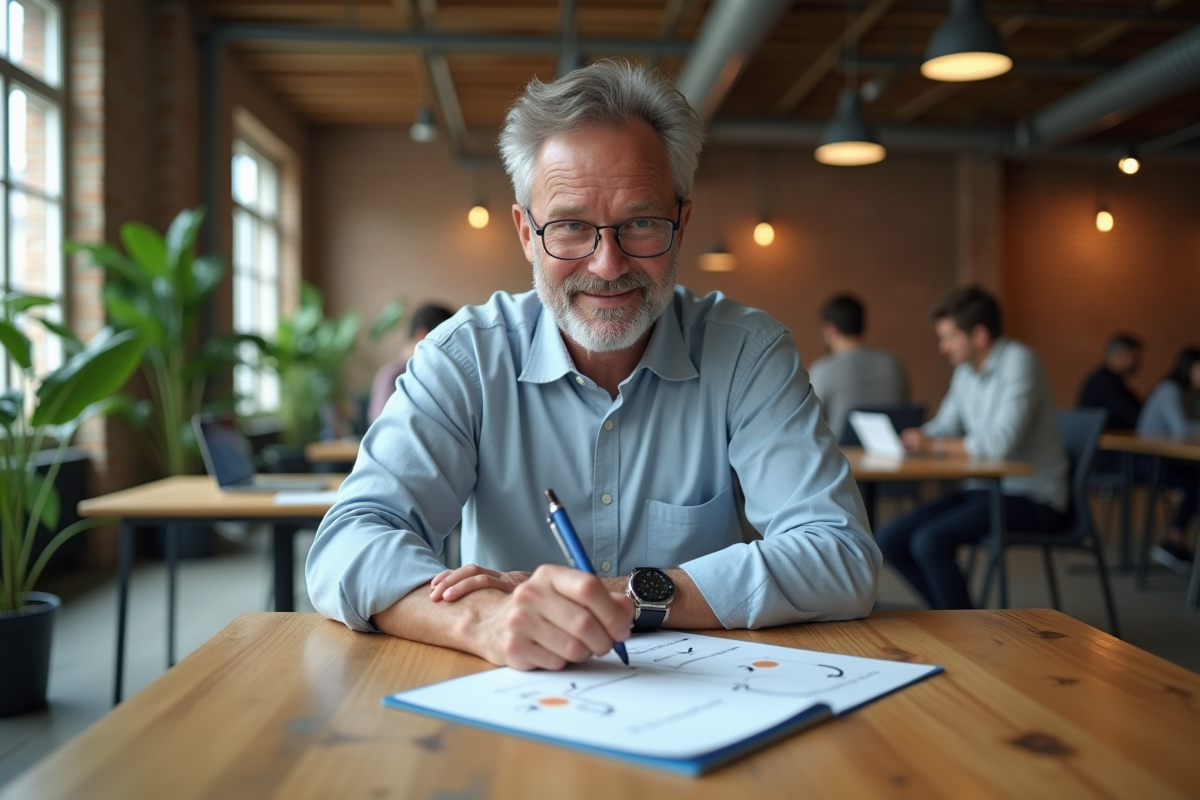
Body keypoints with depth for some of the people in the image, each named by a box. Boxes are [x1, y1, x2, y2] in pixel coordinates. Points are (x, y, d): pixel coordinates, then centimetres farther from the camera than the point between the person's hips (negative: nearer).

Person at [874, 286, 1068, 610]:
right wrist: (907, 438, -4)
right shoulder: (966, 371, 9)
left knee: (930, 542, -27)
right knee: (890, 540, -4)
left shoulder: (1018, 362, -15)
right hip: (985, 487, 8)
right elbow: (944, 425, 17)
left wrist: (934, 445, -19)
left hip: (1031, 498, -8)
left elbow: (1000, 442, -26)